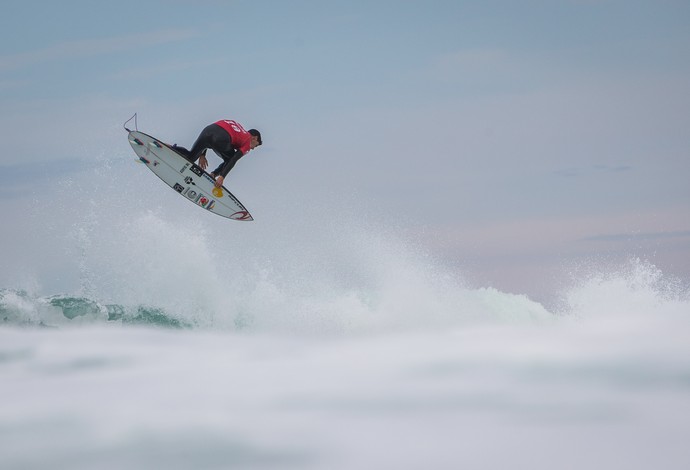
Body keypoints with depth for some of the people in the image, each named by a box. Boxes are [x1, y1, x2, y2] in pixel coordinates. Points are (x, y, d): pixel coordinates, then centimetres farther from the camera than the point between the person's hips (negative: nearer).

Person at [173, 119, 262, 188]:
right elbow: (233, 160, 4)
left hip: (207, 130, 5)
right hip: (222, 137, -5)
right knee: (229, 160, 25)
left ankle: (174, 149, -6)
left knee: (190, 157, 20)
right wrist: (222, 177, -2)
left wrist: (202, 155, 28)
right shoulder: (248, 142, 19)